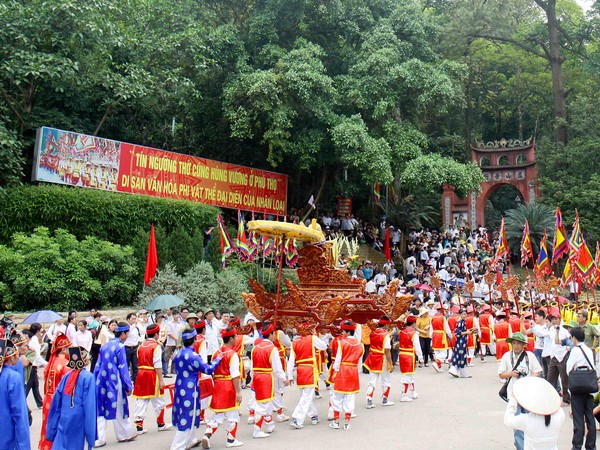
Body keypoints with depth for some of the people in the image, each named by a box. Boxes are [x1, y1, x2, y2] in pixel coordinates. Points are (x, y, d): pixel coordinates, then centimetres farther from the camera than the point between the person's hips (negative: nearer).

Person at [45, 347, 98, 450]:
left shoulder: (66, 376, 4)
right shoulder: (88, 377, -11)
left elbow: (56, 403, 9)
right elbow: (89, 407, -12)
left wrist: (51, 430, 18)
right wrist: (91, 435, -8)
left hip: (63, 425, 5)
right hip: (78, 426, -5)